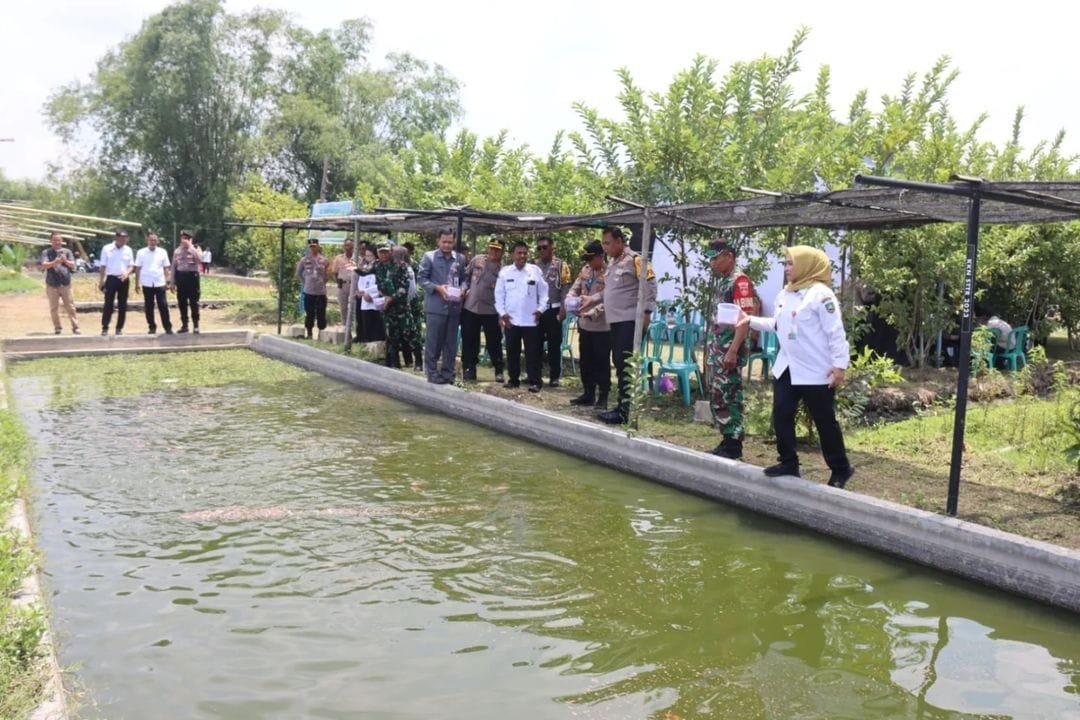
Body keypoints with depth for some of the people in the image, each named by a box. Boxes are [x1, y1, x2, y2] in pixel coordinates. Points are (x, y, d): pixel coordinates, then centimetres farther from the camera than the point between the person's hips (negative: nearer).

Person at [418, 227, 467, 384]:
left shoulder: (460, 258, 9)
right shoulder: (429, 256, -1)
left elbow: (464, 278, 16)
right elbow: (421, 278, -2)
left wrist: (462, 288, -6)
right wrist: (437, 288, -16)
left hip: (454, 306, 4)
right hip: (435, 306, -4)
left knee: (451, 343, 8)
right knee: (433, 342, 0)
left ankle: (447, 373, 17)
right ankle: (432, 373, 9)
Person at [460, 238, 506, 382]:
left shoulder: (503, 268, -7)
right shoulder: (477, 260, 3)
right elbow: (466, 276, 16)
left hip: (491, 310, -3)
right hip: (470, 307, 3)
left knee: (494, 343, 2)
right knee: (469, 341, 10)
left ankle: (499, 371, 12)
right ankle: (469, 369, 21)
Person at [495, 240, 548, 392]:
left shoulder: (535, 271, 1)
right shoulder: (505, 272, 3)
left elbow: (543, 292, 5)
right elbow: (499, 294, 5)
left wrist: (541, 309, -5)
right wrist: (502, 312, -3)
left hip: (530, 319, -1)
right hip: (511, 319, 1)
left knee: (532, 352, 1)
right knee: (512, 351, 10)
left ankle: (534, 381, 6)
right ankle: (513, 379, 21)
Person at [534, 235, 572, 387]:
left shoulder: (561, 265, -3)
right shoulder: (534, 265, 9)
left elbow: (565, 289, -6)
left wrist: (562, 310, -12)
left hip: (553, 310, -4)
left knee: (554, 344, 3)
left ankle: (554, 376, 9)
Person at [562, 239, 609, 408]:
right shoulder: (585, 270, 8)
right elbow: (574, 289, 11)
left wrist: (592, 313, -29)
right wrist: (568, 302, -9)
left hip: (602, 327, -7)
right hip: (584, 325, 7)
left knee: (602, 364, 2)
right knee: (586, 362, 14)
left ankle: (603, 397, 11)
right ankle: (589, 394, 26)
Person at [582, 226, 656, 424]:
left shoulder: (634, 260, -10)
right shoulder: (612, 263, 17)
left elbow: (650, 285, -14)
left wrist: (646, 312, -18)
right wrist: (592, 300, 17)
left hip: (630, 321, -9)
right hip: (616, 321, 9)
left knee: (626, 365, -9)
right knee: (619, 363, 11)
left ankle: (624, 411, -6)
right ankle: (622, 405, 18)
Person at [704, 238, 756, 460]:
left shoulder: (739, 281, -13)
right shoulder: (721, 281, 15)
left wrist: (733, 350, -24)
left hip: (730, 350, -9)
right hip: (716, 349, 9)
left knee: (729, 397, -4)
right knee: (717, 397, 12)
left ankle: (734, 445, 3)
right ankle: (727, 441, 20)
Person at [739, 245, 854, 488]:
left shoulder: (821, 294, -15)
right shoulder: (784, 294, 9)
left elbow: (836, 333, -17)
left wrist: (839, 364, -21)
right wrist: (750, 320, 8)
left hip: (816, 372, -7)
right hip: (786, 368, 8)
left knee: (825, 421, 4)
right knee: (781, 416, 8)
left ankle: (840, 469, 18)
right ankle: (788, 462, 22)